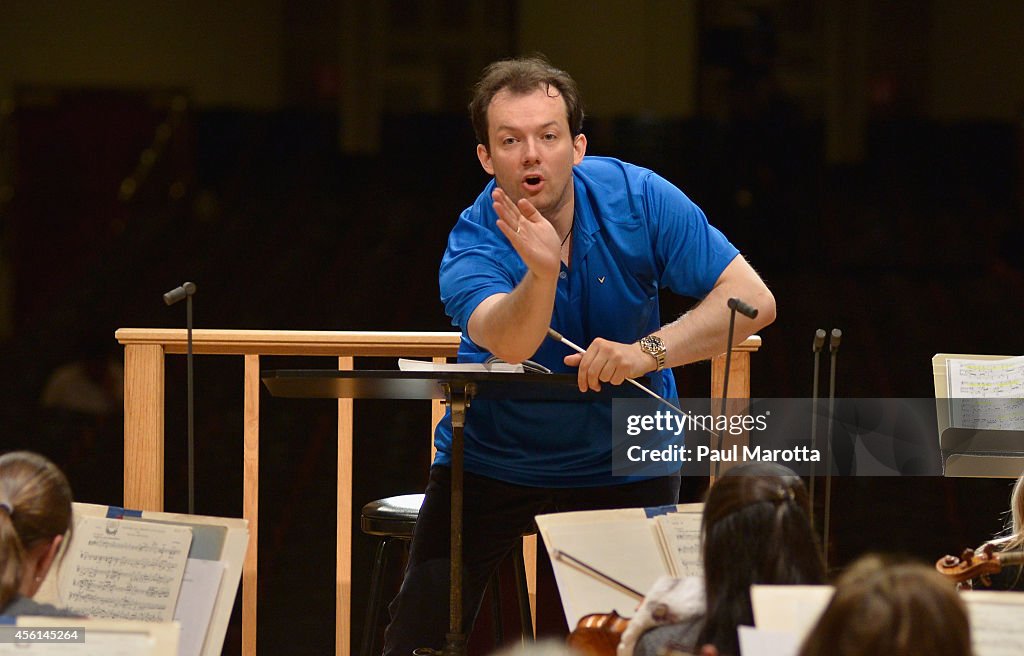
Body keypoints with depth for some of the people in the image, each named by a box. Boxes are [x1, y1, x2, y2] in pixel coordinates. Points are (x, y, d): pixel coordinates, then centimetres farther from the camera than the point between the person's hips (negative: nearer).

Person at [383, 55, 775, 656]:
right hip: (493, 463, 0)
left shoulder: (636, 197, -15)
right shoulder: (473, 244, -19)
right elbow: (509, 345, -40)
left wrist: (647, 351, -32)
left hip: (625, 464, 0)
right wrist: (541, 271, -60)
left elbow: (753, 299, -18)